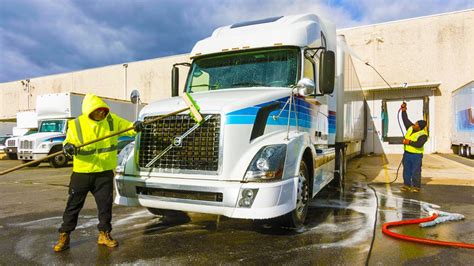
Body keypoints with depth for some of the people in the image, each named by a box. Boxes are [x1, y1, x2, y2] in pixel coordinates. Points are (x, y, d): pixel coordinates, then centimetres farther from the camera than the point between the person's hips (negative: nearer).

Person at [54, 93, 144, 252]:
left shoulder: (112, 120, -2)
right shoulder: (76, 125, -7)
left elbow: (127, 127, 3)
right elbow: (68, 142, -2)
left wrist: (135, 126, -20)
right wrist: (68, 147, -26)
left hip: (105, 172, 2)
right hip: (82, 172, -1)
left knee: (105, 204, 7)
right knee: (74, 204, 7)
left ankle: (104, 234, 23)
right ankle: (64, 236, 23)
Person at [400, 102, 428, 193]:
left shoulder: (423, 135, -14)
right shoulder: (410, 127, 5)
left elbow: (419, 144, -28)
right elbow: (405, 119, 16)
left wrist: (409, 142, -24)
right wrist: (404, 110, 9)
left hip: (416, 155, -6)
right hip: (407, 153, 6)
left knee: (416, 171, -2)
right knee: (406, 170, 9)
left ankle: (416, 187, 7)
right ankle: (406, 185, 16)